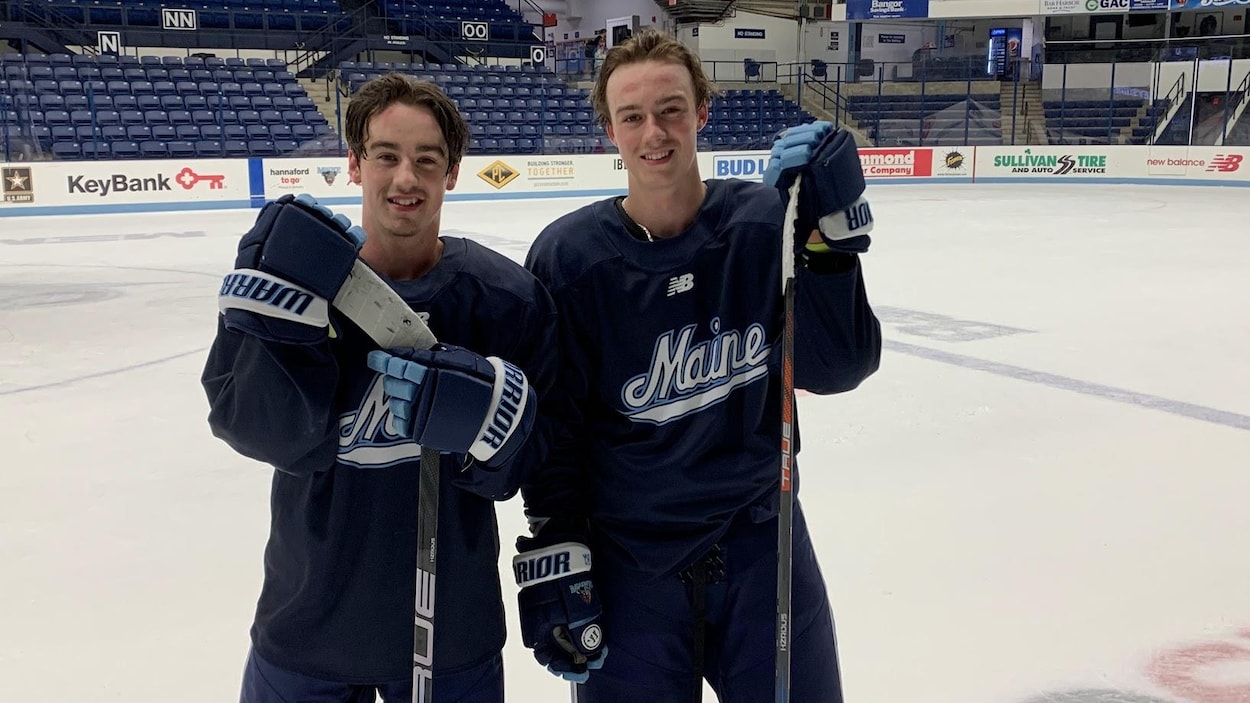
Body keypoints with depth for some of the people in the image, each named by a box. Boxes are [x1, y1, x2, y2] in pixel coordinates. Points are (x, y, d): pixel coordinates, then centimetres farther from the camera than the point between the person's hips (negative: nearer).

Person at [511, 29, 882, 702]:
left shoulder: (766, 222, -8)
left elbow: (837, 368, -13)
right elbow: (552, 432, -6)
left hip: (762, 545, 2)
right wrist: (554, 563, -7)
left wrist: (831, 233, -23)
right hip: (626, 564, -1)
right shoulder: (568, 256, -11)